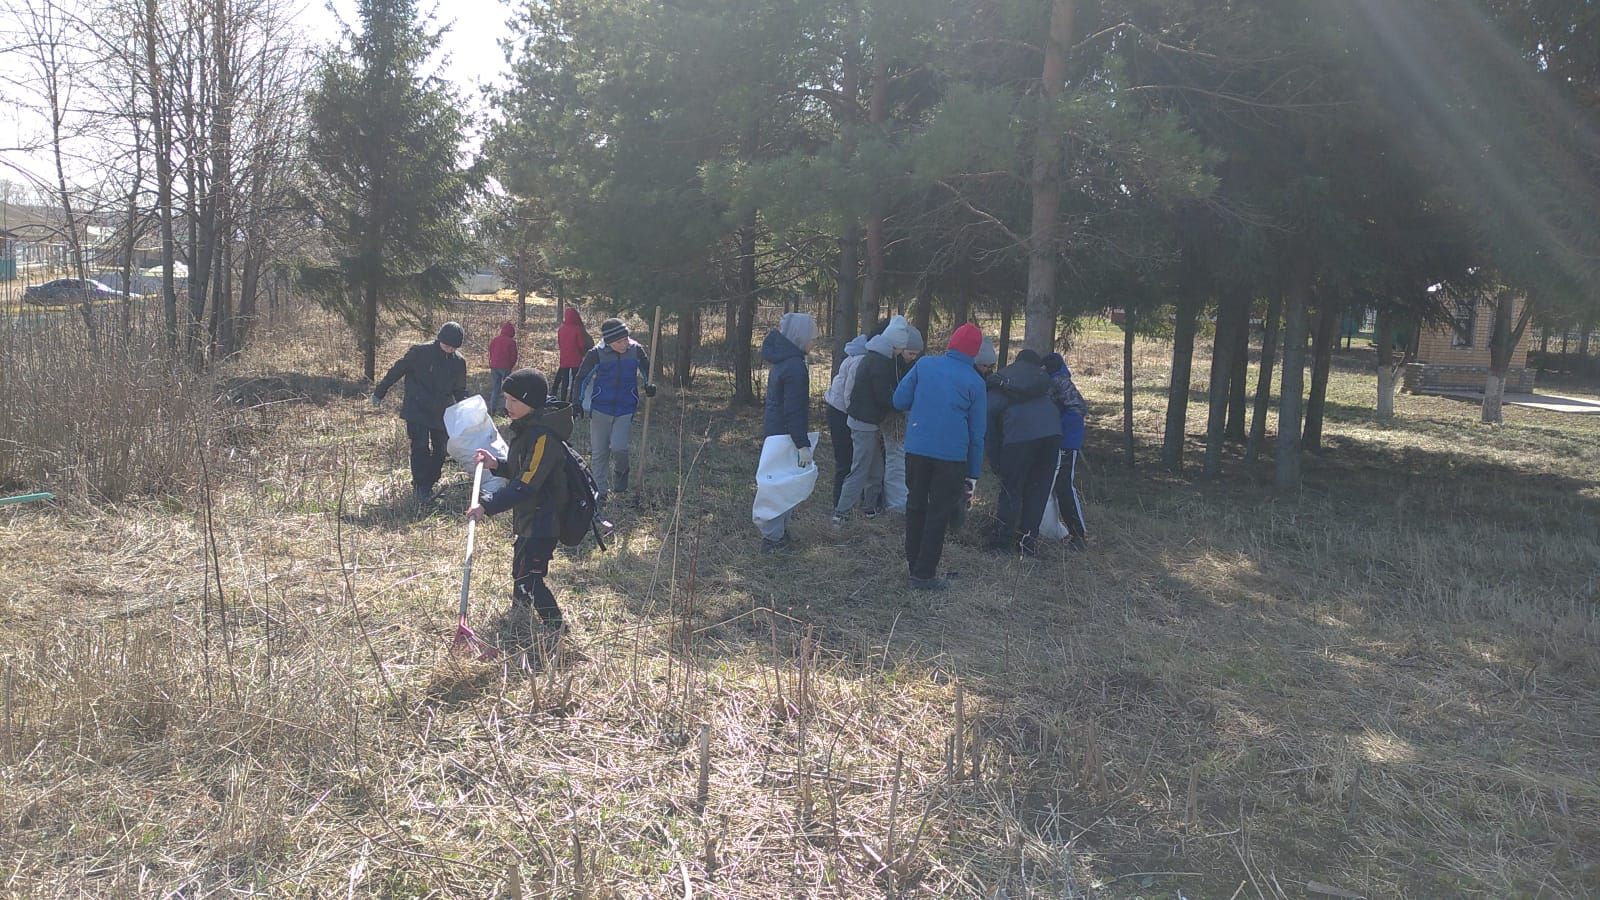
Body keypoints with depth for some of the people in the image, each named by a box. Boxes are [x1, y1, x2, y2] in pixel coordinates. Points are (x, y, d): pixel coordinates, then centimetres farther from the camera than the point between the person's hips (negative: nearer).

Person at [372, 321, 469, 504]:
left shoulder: (458, 362, 2)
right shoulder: (419, 352, -11)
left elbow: (459, 390, 15)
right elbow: (396, 371, -1)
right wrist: (379, 392, 4)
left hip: (442, 413, 5)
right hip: (417, 411, -4)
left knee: (440, 451, 7)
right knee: (420, 448, -10)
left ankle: (430, 484, 19)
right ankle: (420, 487, -4)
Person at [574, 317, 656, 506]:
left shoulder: (636, 351, -7)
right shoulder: (596, 355, -12)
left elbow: (647, 369, 13)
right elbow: (582, 377, 0)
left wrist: (649, 385, -4)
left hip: (625, 410, 0)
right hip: (600, 409, 0)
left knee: (618, 448, -15)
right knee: (599, 453, 5)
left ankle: (621, 472, 19)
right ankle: (600, 491, 19)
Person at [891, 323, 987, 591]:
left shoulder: (925, 364, 0)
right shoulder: (975, 382, -3)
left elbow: (899, 401, 2)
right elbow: (977, 432, 0)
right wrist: (973, 474, 6)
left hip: (916, 448, 3)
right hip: (952, 455, -2)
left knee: (915, 505, 18)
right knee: (939, 513, 6)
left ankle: (914, 561, 29)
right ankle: (924, 574, 7)